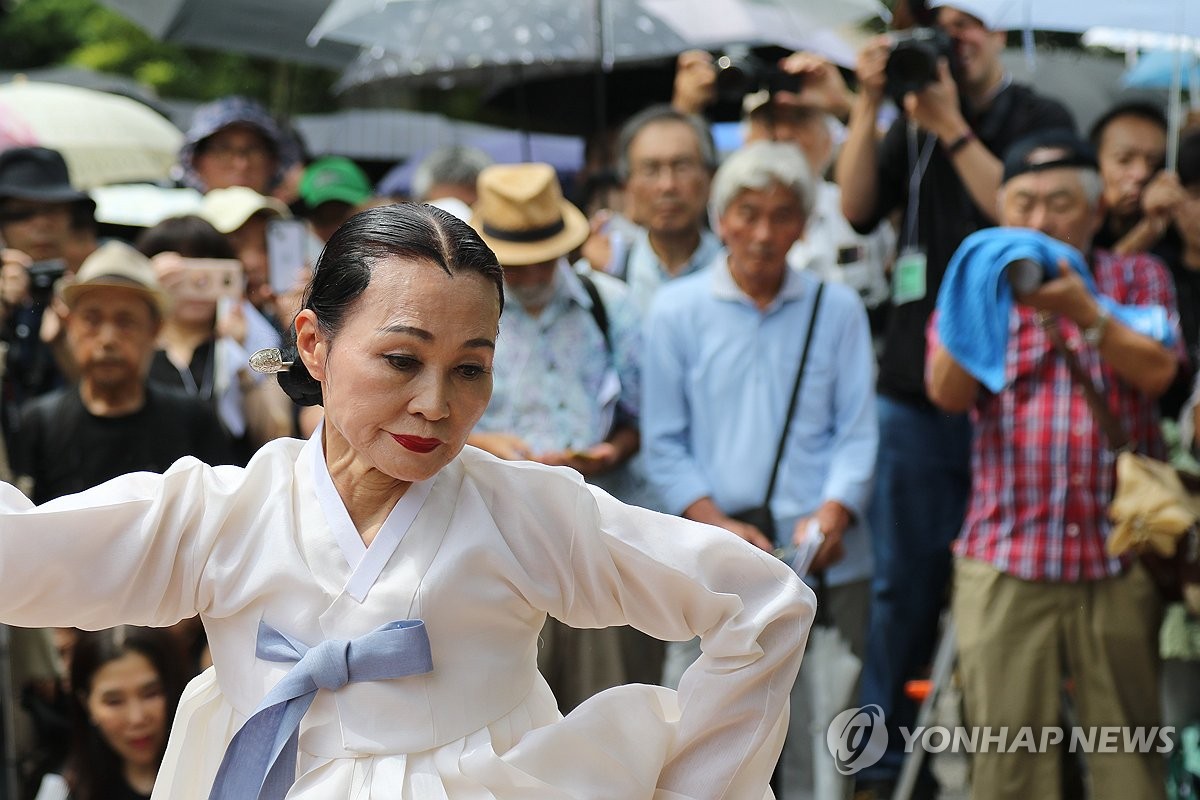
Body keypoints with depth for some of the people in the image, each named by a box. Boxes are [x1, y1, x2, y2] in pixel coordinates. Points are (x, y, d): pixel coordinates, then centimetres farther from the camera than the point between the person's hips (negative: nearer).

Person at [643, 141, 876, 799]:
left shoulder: (837, 308, 7)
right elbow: (665, 444, 4)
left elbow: (857, 430, 5)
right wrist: (719, 524, -10)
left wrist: (834, 512, -13)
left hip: (828, 566, 1)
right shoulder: (676, 311, 5)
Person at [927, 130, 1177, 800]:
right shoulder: (984, 284, 13)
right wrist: (986, 304, -18)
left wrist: (1081, 312, -17)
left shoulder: (1138, 278, 13)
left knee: (1128, 745, 1)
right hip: (1005, 562, 0)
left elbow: (1156, 372, -6)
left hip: (1120, 561, 0)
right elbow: (948, 391, -4)